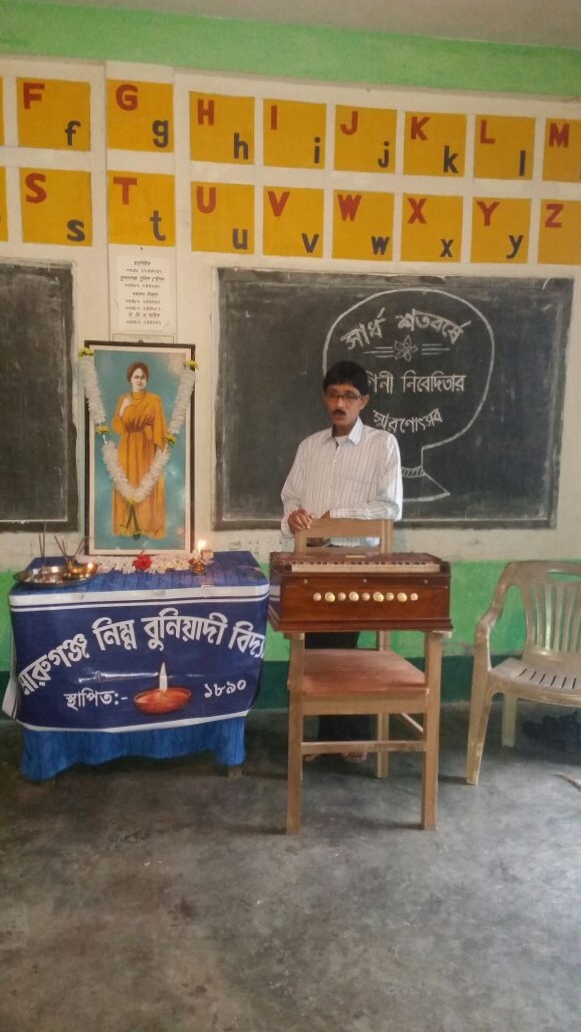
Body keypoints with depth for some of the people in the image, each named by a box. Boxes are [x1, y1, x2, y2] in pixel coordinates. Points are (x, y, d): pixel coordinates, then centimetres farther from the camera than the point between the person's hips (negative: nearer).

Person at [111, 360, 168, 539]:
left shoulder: (154, 400, -1)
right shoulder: (123, 399, 10)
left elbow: (159, 427, -4)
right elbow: (116, 425, 5)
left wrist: (161, 449, -13)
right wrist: (123, 409, -9)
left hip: (146, 448, -3)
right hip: (127, 448, 3)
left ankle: (146, 526, 2)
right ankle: (129, 526, 9)